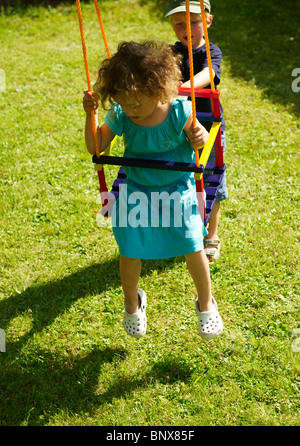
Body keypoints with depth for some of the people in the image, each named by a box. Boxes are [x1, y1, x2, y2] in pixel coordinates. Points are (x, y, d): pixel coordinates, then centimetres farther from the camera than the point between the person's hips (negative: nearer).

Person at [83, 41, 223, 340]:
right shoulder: (119, 116, -14)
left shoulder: (179, 110, -20)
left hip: (177, 190, -1)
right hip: (136, 191, 2)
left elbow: (197, 138, -7)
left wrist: (200, 137, -32)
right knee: (129, 252, 5)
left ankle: (206, 304, 28)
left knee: (193, 249, 0)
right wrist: (90, 115, -22)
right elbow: (95, 147, -7)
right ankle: (132, 303, 37)